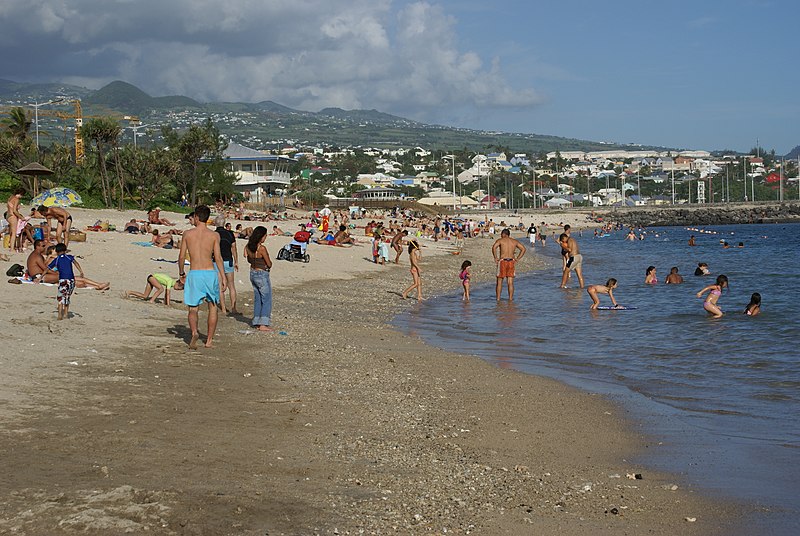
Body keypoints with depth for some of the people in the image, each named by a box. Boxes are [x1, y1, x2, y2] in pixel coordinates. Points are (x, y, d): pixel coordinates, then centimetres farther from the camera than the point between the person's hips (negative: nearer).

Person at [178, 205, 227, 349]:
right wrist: (223, 277, -1)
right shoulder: (214, 235, -1)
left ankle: (194, 332, -20)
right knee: (213, 307, 15)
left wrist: (181, 273, 19)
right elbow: (218, 257, -5)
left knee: (193, 309, 8)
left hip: (194, 274, 0)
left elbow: (181, 257, 4)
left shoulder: (187, 234, 2)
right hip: (210, 273, 0)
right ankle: (209, 340, 16)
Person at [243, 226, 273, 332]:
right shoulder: (262, 248, -21)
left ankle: (257, 323, 18)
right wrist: (269, 264, 6)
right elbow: (269, 264, -14)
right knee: (266, 300, 1)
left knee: (257, 299, 16)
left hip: (253, 273, 8)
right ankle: (263, 324, -2)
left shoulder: (249, 247, 0)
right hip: (262, 274, -8)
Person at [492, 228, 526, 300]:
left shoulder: (500, 240, 1)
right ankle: (510, 299, 2)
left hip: (502, 261, -3)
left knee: (499, 282, 7)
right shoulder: (515, 241, 12)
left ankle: (498, 299, 6)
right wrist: (517, 259, 7)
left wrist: (495, 257, -10)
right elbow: (523, 249, 8)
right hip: (511, 261, 3)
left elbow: (494, 247, -18)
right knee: (510, 282, 4)